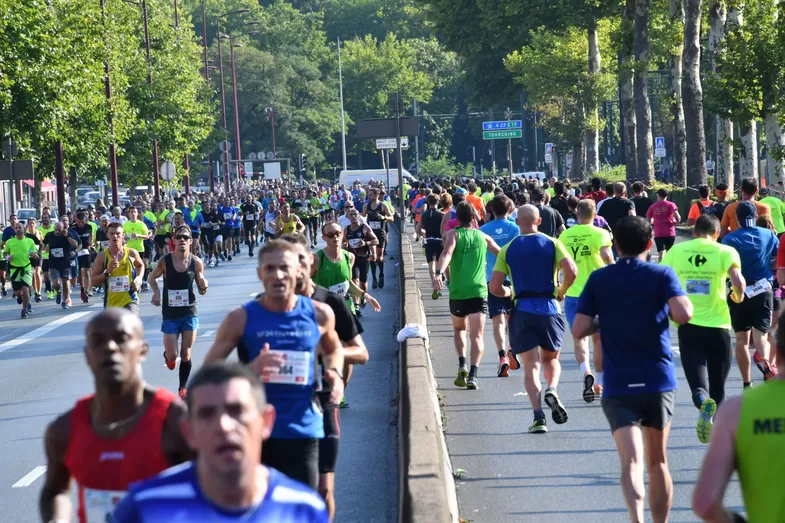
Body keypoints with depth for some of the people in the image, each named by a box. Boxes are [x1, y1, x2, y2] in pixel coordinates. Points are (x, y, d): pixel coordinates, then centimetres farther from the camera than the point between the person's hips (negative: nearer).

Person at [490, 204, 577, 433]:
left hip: (522, 311, 0)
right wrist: (561, 292, 6)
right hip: (549, 308, 0)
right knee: (551, 358, 19)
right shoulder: (552, 244, 2)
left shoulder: (507, 249, 4)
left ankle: (538, 416, -12)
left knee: (531, 365, 2)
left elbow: (494, 287, -1)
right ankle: (552, 389, -12)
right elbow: (571, 271, -12)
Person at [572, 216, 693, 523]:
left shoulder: (599, 279, 2)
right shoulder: (662, 275, -2)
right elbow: (683, 314, -18)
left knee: (632, 461, -11)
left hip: (617, 385, -1)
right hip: (659, 381, 1)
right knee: (657, 461, 17)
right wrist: (686, 303, 4)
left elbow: (579, 330, -4)